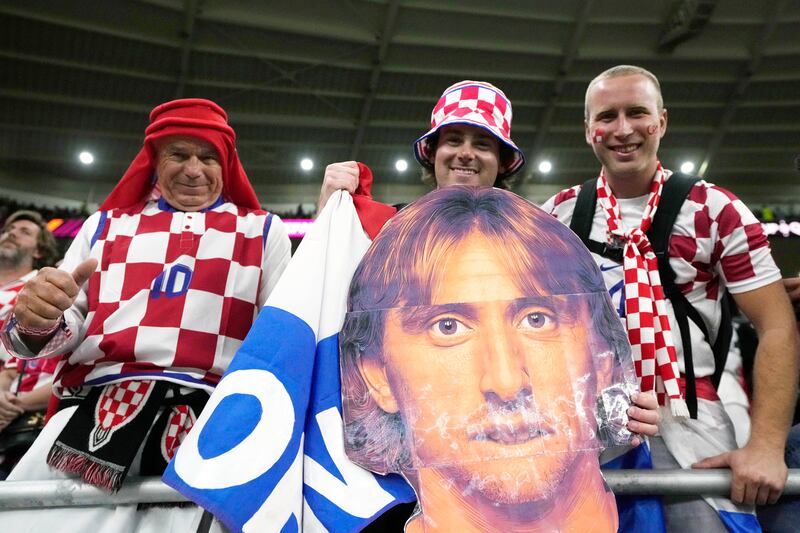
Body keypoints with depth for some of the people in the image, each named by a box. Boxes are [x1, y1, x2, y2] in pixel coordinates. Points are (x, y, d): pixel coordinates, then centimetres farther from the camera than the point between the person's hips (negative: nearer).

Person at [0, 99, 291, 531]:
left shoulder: (263, 231, 18)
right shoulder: (106, 225, 24)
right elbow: (66, 330, 18)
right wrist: (37, 323, -4)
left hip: (212, 416, -1)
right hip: (95, 407, 2)